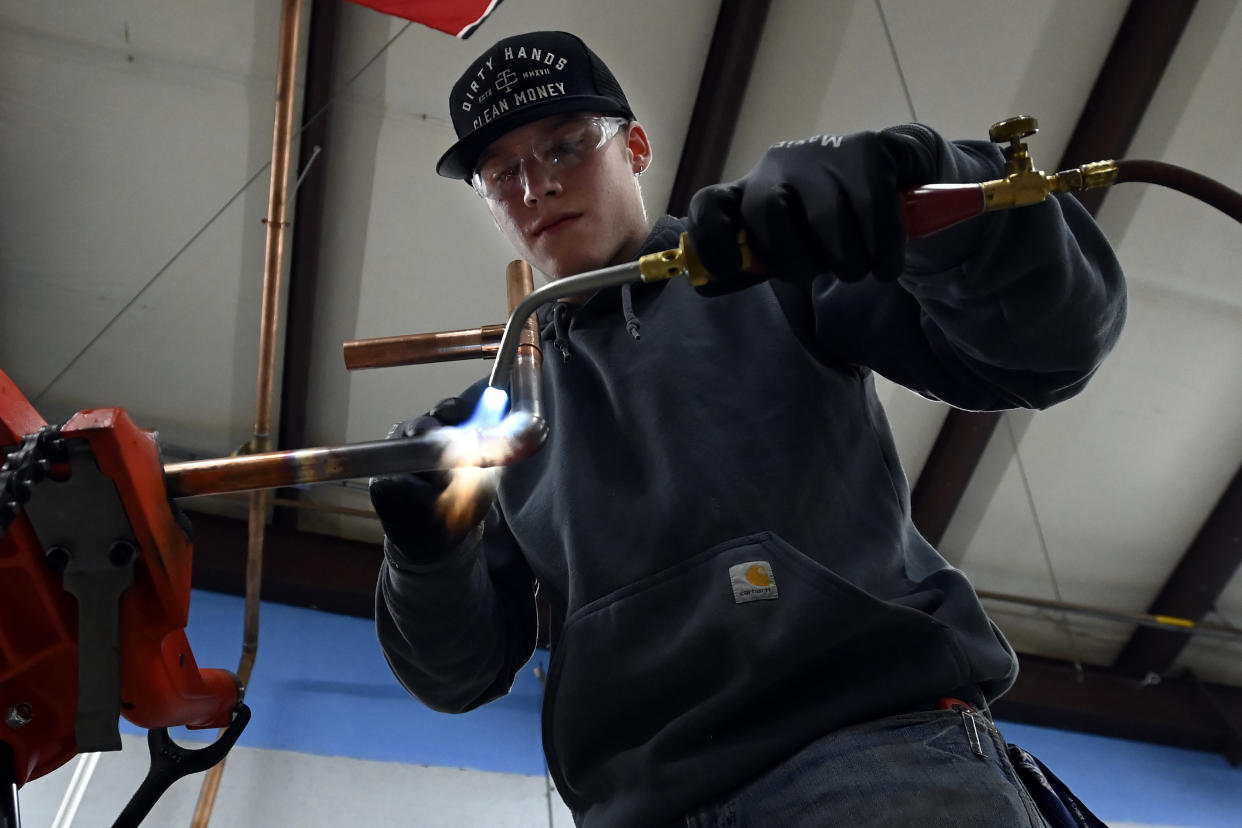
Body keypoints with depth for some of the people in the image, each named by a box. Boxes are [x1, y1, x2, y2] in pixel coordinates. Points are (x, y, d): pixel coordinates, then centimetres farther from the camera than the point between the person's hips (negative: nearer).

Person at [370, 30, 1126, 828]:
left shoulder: (776, 263, 7)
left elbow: (1049, 342, -3)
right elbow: (462, 670, 13)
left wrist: (911, 172, -21)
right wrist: (430, 552, -9)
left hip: (876, 743, -2)